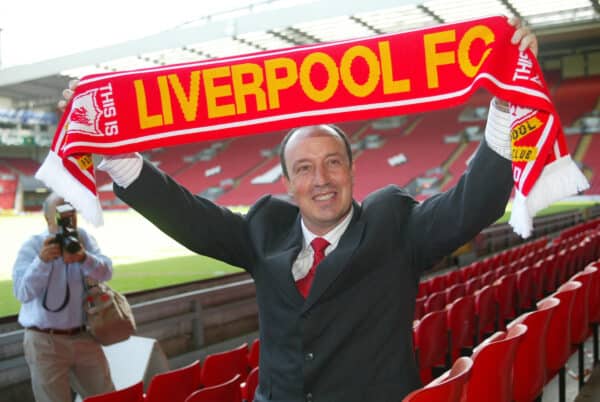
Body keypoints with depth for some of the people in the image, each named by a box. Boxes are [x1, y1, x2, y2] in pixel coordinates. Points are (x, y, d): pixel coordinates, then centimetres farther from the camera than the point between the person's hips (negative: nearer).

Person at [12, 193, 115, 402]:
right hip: (45, 341, -3)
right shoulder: (32, 246, -7)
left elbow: (106, 272, -9)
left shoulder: (82, 237, 2)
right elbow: (22, 293, -17)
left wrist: (84, 258, -28)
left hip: (84, 336, 4)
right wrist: (42, 260, -31)